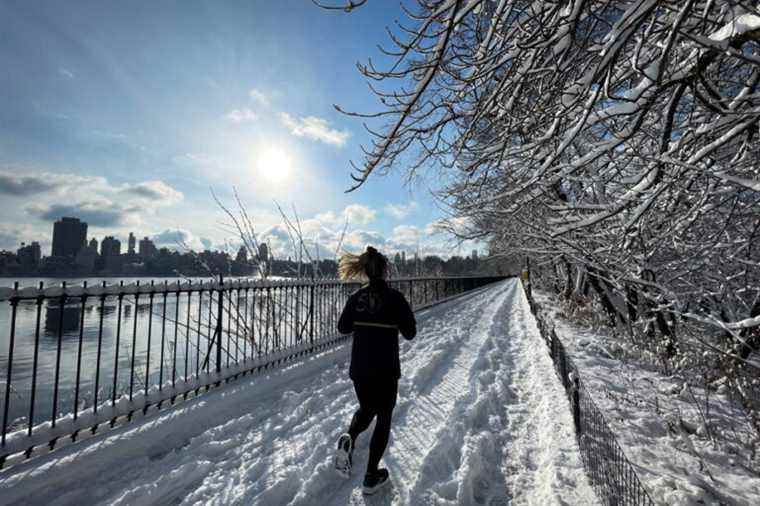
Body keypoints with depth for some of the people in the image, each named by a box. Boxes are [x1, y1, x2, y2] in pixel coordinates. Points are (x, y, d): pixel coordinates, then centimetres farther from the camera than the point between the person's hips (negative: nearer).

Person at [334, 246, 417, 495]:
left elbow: (343, 327, 5)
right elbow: (410, 333, -9)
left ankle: (349, 439, 1)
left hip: (359, 367, 4)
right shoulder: (395, 297, -14)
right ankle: (371, 477, 23)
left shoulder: (356, 297, -3)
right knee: (383, 419, 16)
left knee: (366, 409, 28)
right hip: (386, 369, -4)